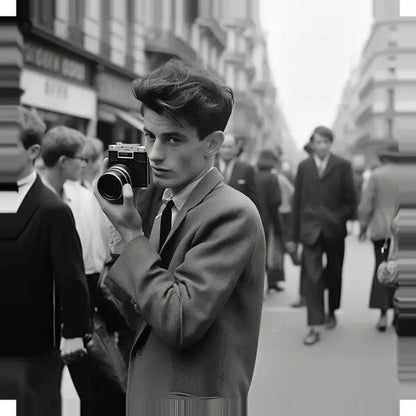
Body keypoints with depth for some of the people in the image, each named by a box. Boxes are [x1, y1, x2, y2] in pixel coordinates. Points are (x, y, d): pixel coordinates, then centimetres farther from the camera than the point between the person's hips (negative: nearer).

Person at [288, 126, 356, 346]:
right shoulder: (304, 167, 5)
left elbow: (350, 199, 3)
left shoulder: (342, 166, 1)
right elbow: (297, 201, 7)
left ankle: (331, 312, 37)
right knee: (312, 277, -8)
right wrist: (295, 234, 6)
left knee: (334, 274, 14)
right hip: (311, 230, 0)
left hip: (334, 230, 0)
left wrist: (343, 220, -8)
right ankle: (314, 327, -10)